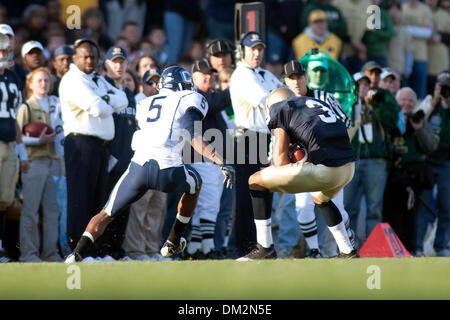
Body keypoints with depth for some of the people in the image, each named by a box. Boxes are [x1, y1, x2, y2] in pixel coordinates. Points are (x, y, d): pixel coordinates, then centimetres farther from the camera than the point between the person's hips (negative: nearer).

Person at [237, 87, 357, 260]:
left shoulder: (280, 109, 7)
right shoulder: (319, 103, 29)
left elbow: (281, 161, 2)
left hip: (326, 170, -7)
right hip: (349, 167, 7)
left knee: (256, 181, 7)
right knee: (320, 198, 40)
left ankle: (265, 248, 6)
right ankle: (348, 252, 39)